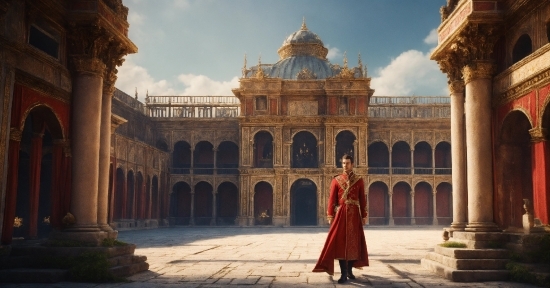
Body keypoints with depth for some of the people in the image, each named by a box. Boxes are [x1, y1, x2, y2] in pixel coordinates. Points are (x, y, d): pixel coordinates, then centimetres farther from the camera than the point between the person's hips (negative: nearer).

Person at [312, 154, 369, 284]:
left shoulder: (359, 180, 6)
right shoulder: (336, 180, 4)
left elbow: (363, 200, 6)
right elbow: (332, 199, 2)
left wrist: (364, 216, 3)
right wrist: (330, 215, -3)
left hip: (354, 215, 1)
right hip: (340, 214, -1)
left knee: (354, 242, 7)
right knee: (340, 242, -4)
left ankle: (350, 270, 22)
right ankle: (344, 274, -1)